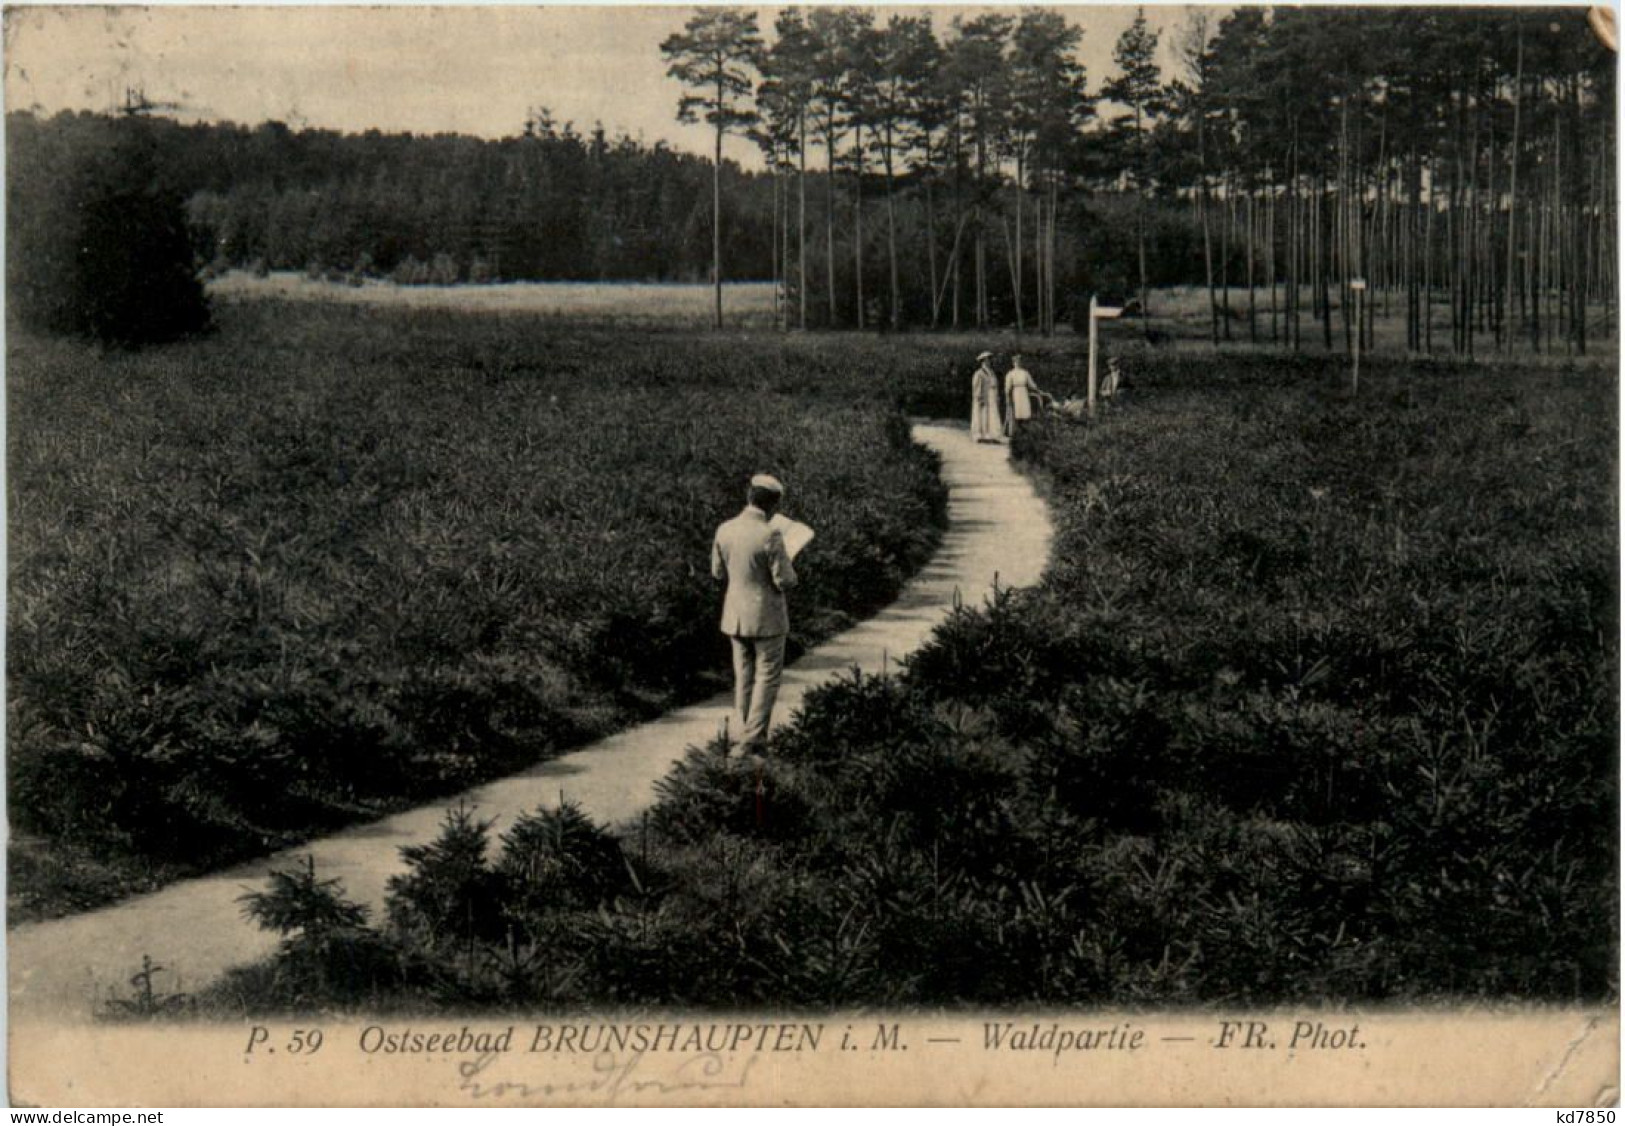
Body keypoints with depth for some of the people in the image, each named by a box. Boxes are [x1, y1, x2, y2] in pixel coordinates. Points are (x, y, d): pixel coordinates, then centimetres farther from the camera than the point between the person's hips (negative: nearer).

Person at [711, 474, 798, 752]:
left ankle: (747, 735, 21)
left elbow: (718, 572, 9)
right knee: (767, 678, 5)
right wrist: (787, 567, 3)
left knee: (744, 678, 16)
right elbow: (785, 582, -18)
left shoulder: (725, 530, -3)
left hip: (735, 615, 6)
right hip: (766, 617, -6)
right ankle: (752, 739, 0)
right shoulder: (770, 535, -21)